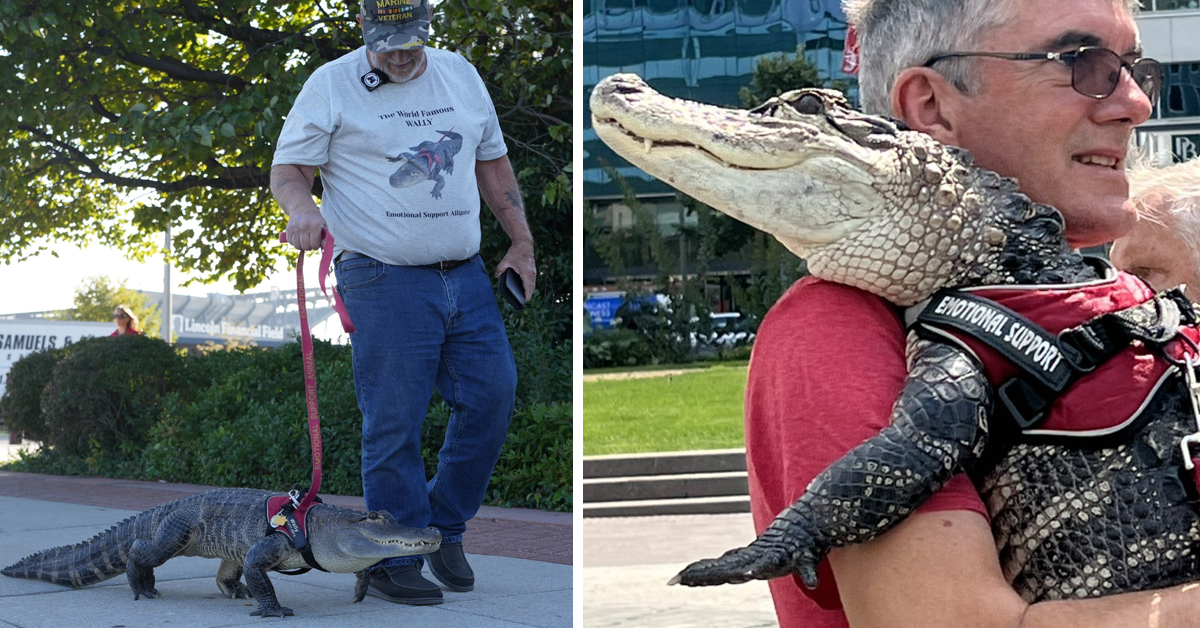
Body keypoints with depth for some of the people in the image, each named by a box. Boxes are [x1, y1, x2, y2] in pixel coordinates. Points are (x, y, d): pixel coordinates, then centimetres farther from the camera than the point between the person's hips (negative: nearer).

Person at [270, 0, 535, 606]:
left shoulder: (460, 74, 14)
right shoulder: (331, 85, -1)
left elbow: (492, 163, 20)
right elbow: (287, 168, -1)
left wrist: (521, 244, 17)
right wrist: (301, 206, -24)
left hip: (467, 275, 5)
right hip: (383, 278, -5)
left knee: (492, 395, 4)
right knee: (394, 422, -4)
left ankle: (444, 525, 23)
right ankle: (393, 563, 7)